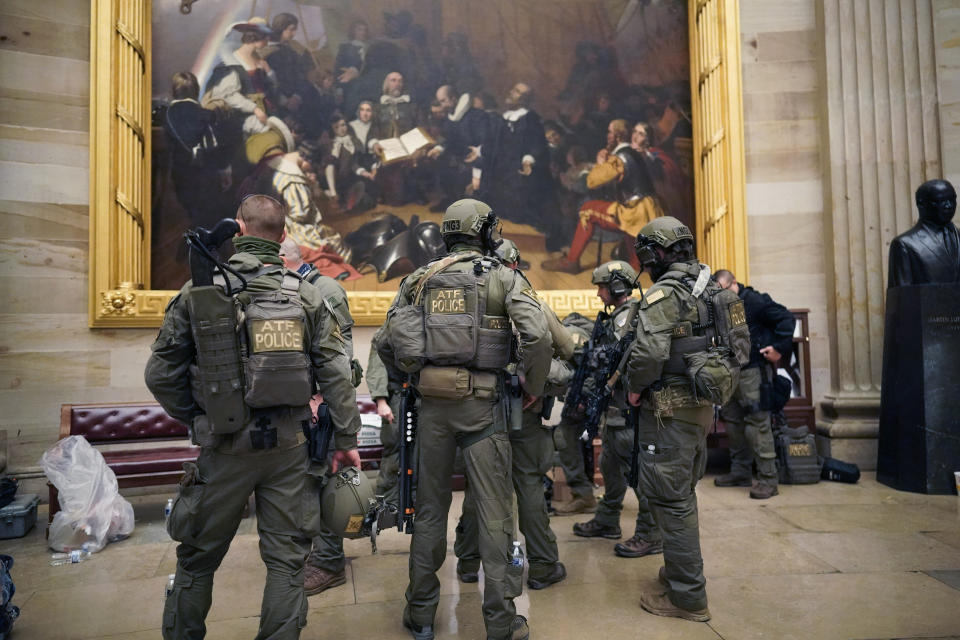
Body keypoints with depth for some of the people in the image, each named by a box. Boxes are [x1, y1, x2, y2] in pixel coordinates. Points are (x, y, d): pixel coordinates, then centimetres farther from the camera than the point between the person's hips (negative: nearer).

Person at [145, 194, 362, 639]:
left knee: (197, 560, 19)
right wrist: (347, 440, 3)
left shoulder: (198, 291, -3)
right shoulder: (306, 296, -1)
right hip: (288, 447, 1)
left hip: (224, 448, 0)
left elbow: (160, 374, 0)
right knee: (286, 560, 13)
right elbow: (336, 376, -3)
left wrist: (198, 421, 14)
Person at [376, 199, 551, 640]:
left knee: (430, 506, 15)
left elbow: (387, 345, 5)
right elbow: (537, 336, -15)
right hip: (482, 405, -3)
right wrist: (533, 387, -1)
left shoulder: (419, 280, 8)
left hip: (432, 404, 3)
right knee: (494, 510, 6)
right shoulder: (504, 278, -1)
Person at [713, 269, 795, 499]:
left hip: (753, 371, -8)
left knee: (757, 424, -9)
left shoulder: (755, 301, -10)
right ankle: (740, 472, 25)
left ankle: (768, 480, -1)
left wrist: (779, 348, -16)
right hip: (731, 373, 8)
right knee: (732, 421, 13)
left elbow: (787, 319, -12)